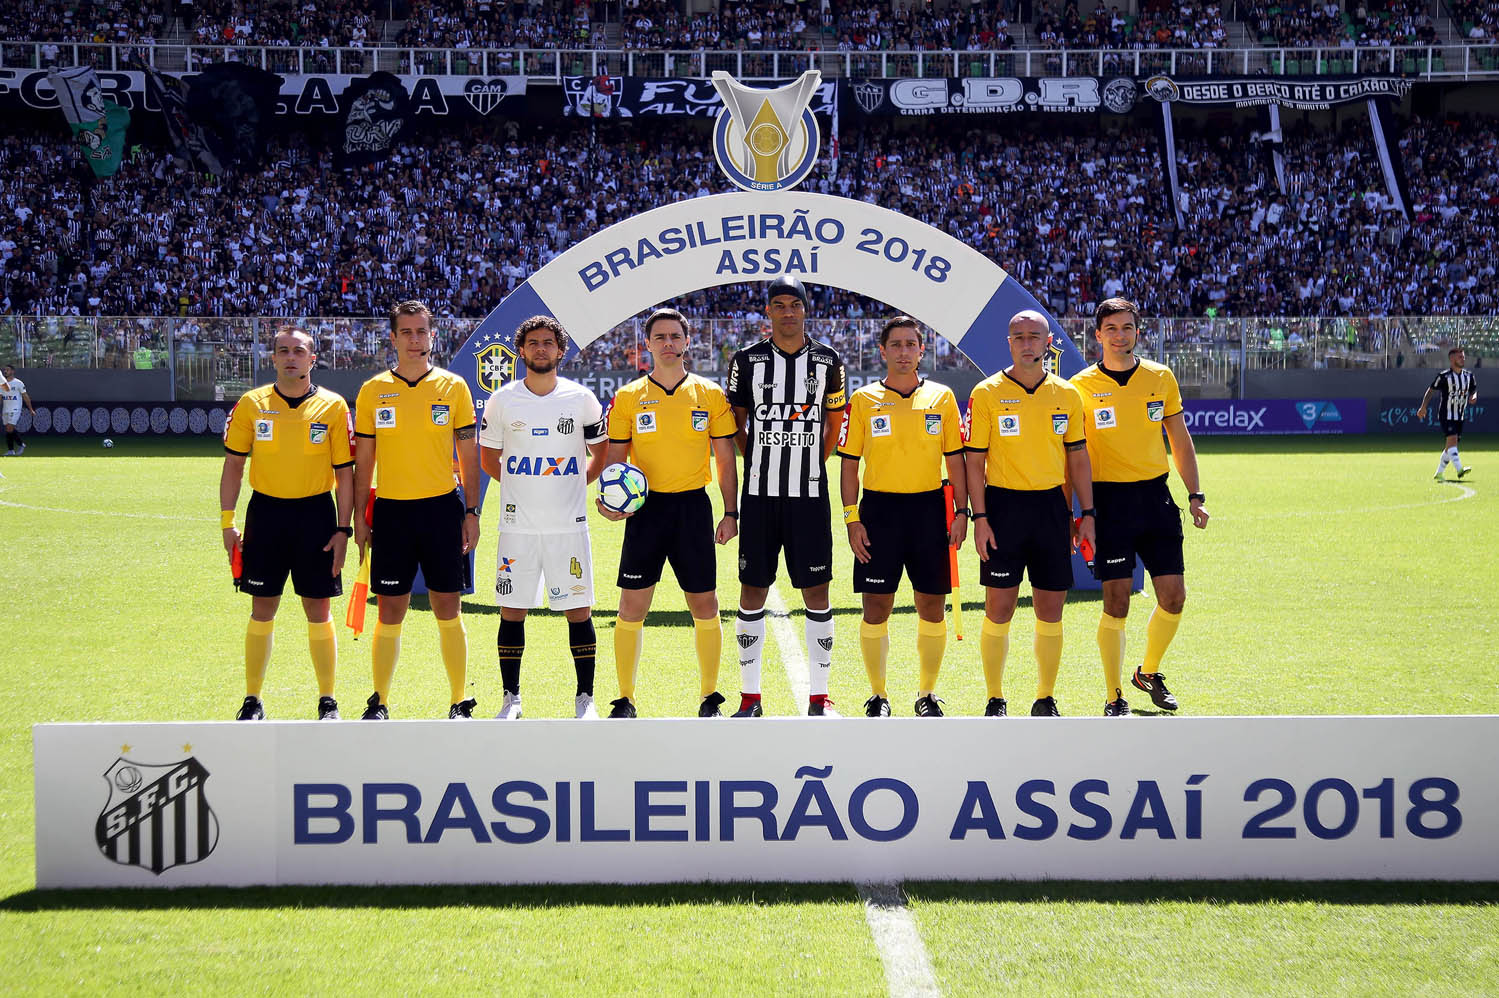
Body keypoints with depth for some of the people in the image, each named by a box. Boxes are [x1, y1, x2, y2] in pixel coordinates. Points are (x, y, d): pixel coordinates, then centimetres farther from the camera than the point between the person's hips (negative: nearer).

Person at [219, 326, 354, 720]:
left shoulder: (333, 406, 0)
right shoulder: (251, 404, 2)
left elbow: (344, 472, 2)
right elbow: (233, 464, 6)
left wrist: (343, 529, -4)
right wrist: (227, 522, 0)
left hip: (316, 514, -1)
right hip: (265, 512, 1)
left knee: (318, 610, 2)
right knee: (262, 610, 5)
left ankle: (328, 702, 12)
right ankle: (252, 701, 14)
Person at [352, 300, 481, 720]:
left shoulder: (453, 387, 3)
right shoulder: (373, 391, 5)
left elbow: (468, 454, 6)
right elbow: (363, 460, 9)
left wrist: (471, 512, 0)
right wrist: (359, 516, 4)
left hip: (442, 510, -1)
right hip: (391, 511, 1)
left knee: (448, 610, 2)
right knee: (390, 611, 3)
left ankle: (460, 702, 11)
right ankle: (379, 703, 12)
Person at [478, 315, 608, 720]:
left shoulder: (581, 399, 2)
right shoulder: (502, 401, 2)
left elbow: (601, 452, 15)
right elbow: (488, 457, 14)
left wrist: (574, 486, 6)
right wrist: (523, 486, 7)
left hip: (568, 524, 0)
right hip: (518, 524, 0)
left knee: (579, 610, 0)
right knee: (512, 611, 2)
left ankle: (585, 697, 9)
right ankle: (511, 698, 13)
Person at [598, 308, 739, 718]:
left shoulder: (710, 395, 5)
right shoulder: (628, 398, 4)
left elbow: (725, 460, 7)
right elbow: (614, 458, 6)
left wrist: (730, 513, 0)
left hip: (693, 507, 0)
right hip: (645, 507, 0)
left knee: (705, 607, 2)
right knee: (632, 608, -2)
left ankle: (709, 699, 14)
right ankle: (625, 701, 9)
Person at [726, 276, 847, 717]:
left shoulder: (828, 361, 4)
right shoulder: (747, 361, 2)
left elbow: (835, 424, 13)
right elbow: (736, 425, 11)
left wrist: (810, 467, 8)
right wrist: (763, 466, 7)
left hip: (809, 497, 0)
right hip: (759, 496, 0)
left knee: (817, 593, 1)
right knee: (752, 593, 2)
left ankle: (819, 697, 8)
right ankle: (750, 696, 11)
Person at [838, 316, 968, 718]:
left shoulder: (941, 397, 6)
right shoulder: (864, 400, 2)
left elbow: (955, 459, 8)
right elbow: (849, 464, 3)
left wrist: (961, 512, 0)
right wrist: (852, 519, -4)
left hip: (929, 508, 1)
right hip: (879, 508, -1)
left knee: (932, 606, 3)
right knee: (876, 607, 0)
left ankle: (927, 694, 16)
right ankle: (878, 695, 12)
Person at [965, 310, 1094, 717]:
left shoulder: (1066, 394, 7)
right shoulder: (987, 393, -2)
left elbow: (1078, 456, 13)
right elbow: (975, 461, -2)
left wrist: (1087, 514, 7)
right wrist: (980, 518, -9)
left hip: (1052, 507, 3)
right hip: (1003, 505, -3)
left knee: (1051, 611, 4)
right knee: (999, 609, -2)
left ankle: (1046, 700, 16)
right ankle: (995, 702, 10)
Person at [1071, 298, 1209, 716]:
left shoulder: (1161, 377, 7)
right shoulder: (1081, 386, -2)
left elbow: (1180, 440, 14)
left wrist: (1195, 496, 8)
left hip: (1156, 496, 4)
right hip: (1109, 499, -3)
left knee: (1173, 597, 2)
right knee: (1116, 601, -7)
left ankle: (1149, 672, 27)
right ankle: (1114, 698, 5)